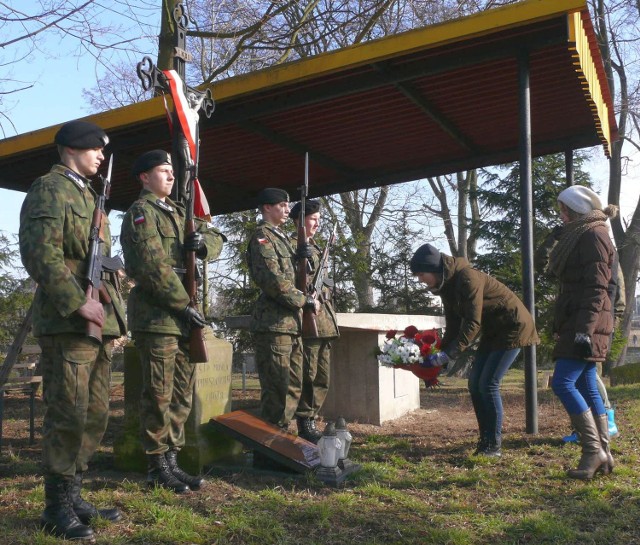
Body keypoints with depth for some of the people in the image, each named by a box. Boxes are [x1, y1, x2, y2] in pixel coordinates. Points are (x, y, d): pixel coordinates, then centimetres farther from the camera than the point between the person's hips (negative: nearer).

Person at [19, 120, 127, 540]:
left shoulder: (88, 195, 24)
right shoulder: (49, 189, -5)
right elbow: (40, 254, -17)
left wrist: (115, 312, 17)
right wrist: (78, 303, -22)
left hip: (100, 323, 9)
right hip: (67, 324, -9)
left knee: (96, 415, 12)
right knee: (68, 417, -4)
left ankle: (73, 494, 24)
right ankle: (58, 506, 8)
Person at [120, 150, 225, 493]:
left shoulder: (177, 212, 20)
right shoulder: (141, 213, -6)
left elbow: (216, 239, 19)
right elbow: (153, 267, -17)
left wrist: (204, 240, -5)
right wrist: (184, 305, -17)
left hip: (182, 316, 8)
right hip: (156, 317, -8)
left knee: (182, 396, 11)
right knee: (159, 396, -2)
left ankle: (172, 461, 21)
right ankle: (158, 468, 8)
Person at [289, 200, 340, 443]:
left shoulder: (316, 249, 23)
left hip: (325, 319, 9)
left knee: (323, 377, 11)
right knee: (309, 375, -6)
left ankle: (310, 421, 20)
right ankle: (305, 424, 3)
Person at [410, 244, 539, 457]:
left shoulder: (467, 278, -26)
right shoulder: (446, 286, 2)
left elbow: (472, 323, -30)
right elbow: (453, 327, 5)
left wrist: (448, 354, -33)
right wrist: (440, 353, -6)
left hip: (512, 328, -9)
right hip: (492, 332, 9)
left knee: (488, 384, -13)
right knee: (475, 383, 4)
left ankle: (494, 446, -4)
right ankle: (485, 441, 11)